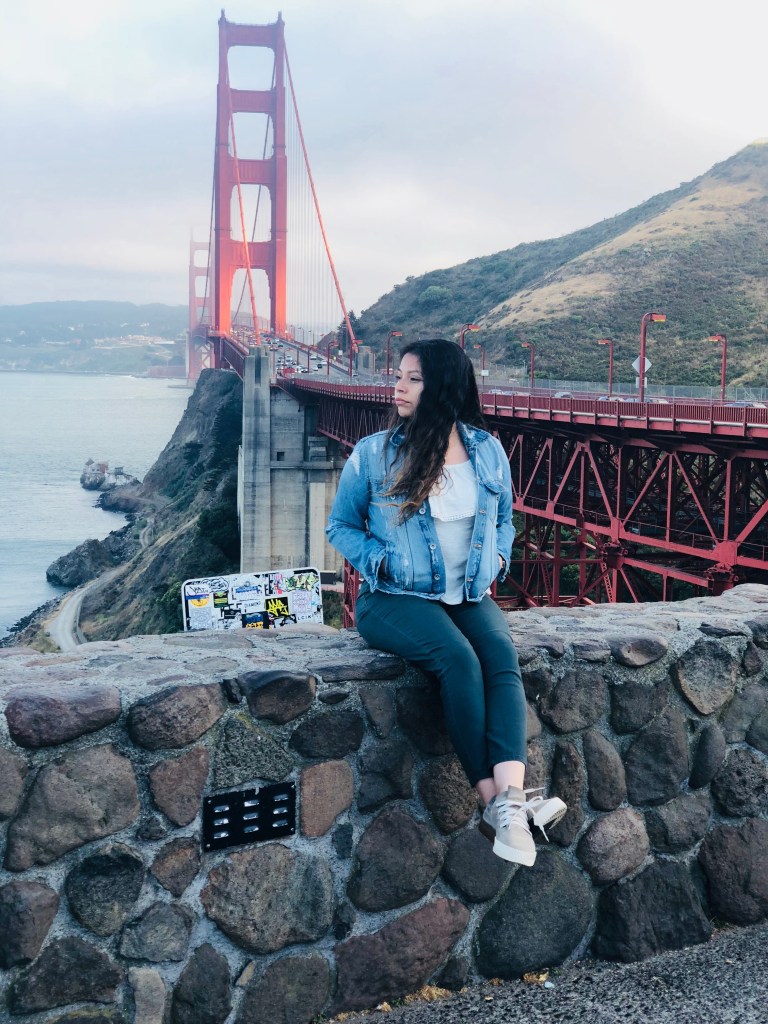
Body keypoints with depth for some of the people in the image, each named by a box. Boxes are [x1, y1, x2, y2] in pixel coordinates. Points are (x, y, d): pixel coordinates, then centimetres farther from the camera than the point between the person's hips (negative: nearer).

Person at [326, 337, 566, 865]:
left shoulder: (488, 451, 8)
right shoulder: (373, 454, 0)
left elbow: (504, 520, 22)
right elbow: (341, 525, 8)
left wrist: (497, 558, 1)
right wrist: (381, 562, -9)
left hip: (470, 595, 3)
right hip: (396, 598, -3)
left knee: (503, 657, -29)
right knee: (458, 658, -32)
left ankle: (511, 797, -42)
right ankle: (497, 800, -29)